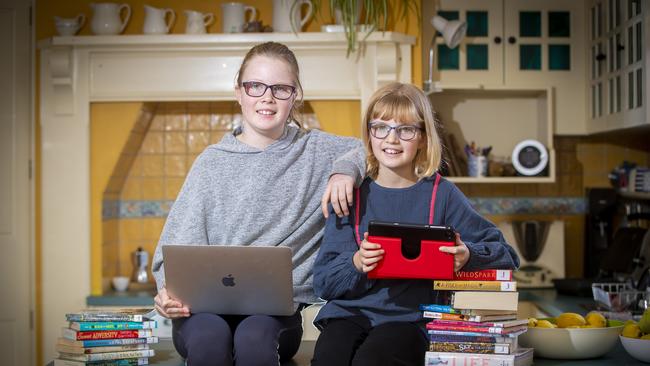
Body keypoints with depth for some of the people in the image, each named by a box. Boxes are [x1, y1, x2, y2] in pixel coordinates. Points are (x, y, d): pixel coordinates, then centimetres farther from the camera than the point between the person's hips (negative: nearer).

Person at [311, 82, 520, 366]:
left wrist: (468, 257, -15)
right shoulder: (352, 193, 7)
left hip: (411, 316, -1)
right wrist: (356, 264, -18)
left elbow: (506, 255, 6)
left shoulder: (441, 194, 5)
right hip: (350, 311, 1)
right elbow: (323, 282, 3)